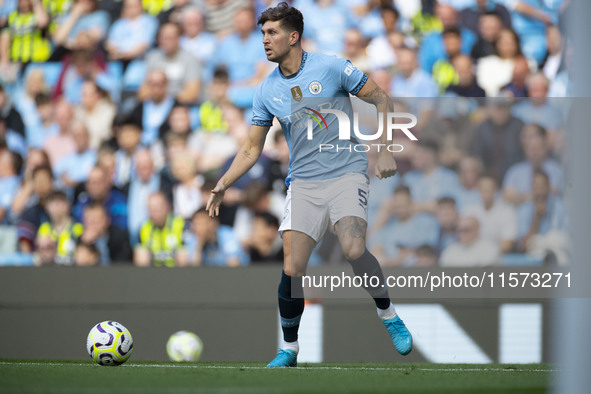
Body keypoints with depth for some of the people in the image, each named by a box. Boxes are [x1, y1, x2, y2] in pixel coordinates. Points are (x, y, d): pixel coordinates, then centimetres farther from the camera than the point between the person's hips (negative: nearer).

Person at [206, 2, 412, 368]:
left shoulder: (332, 67, -6)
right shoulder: (267, 92, 5)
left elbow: (380, 99, 2)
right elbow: (252, 149, 12)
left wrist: (386, 151, -6)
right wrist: (223, 184, 0)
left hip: (347, 173, -3)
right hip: (303, 183, 3)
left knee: (354, 250, -26)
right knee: (292, 269, -9)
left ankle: (389, 314, -2)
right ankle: (289, 347, 9)